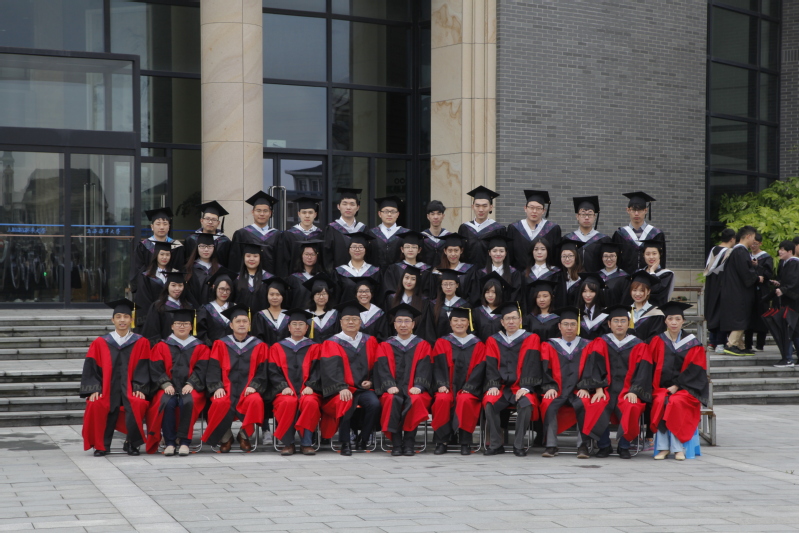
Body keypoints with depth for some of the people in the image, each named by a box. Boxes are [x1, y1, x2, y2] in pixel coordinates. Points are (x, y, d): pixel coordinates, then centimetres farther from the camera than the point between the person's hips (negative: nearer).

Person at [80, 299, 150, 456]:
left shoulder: (141, 343, 7)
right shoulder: (100, 343, 9)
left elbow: (142, 368, 3)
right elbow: (91, 369, 5)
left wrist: (139, 389, -12)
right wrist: (94, 390, -9)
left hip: (129, 390, -1)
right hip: (106, 389, 1)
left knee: (138, 404, -34)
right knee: (95, 405, -31)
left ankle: (132, 443, -11)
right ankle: (101, 445, -12)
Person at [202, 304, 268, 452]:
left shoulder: (259, 346, 12)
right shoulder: (221, 345, 13)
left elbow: (262, 371, 7)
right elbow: (213, 370, 5)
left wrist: (254, 386, -11)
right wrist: (217, 387, -12)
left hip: (248, 391, 0)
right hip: (226, 390, 0)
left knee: (255, 401, -35)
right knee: (220, 403, -34)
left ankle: (245, 436, -9)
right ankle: (225, 437, -7)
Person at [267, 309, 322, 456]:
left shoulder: (314, 348, 18)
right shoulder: (277, 347, 18)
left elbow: (317, 369, 5)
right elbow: (273, 371, 7)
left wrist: (310, 386, -13)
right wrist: (283, 386, -11)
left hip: (307, 391, 0)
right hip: (286, 391, 0)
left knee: (310, 402, -35)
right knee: (288, 402, -35)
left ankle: (306, 443, -26)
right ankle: (287, 443, -24)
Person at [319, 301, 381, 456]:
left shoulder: (369, 341, 16)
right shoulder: (332, 344, 4)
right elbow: (331, 369, -8)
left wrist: (371, 381, -1)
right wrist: (342, 388, -24)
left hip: (363, 389, 3)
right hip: (341, 391, -3)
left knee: (374, 403, -29)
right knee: (346, 404, -36)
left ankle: (362, 439, -8)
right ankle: (345, 443, -19)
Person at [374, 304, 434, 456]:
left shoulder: (422, 345, 15)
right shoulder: (385, 346, 16)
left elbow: (424, 368, 1)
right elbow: (383, 368, 2)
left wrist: (418, 386, -17)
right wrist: (389, 386, -17)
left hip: (415, 391, 0)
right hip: (393, 391, 0)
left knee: (415, 400, -35)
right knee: (393, 400, -35)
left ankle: (408, 443, -26)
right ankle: (396, 443, -30)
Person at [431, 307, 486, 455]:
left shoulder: (478, 345, 13)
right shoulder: (442, 343, 14)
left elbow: (479, 369, 2)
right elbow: (438, 366, 3)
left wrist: (468, 388, -12)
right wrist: (441, 385, -14)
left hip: (468, 389, -1)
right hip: (447, 388, 1)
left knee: (465, 400, -34)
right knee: (442, 399, -33)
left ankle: (465, 442, -23)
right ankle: (442, 441, -23)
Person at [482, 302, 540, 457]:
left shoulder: (531, 339, 7)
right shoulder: (493, 341, 13)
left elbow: (530, 365, -3)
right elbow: (491, 366, 5)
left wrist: (525, 387, -16)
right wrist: (493, 385, -12)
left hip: (520, 388, -1)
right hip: (501, 387, 2)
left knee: (526, 404, -34)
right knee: (489, 403, -30)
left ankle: (519, 445, -22)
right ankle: (495, 444, -18)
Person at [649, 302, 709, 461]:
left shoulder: (692, 344, 5)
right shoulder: (657, 342, 9)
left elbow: (695, 370, -2)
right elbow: (651, 368, 5)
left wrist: (677, 386, -13)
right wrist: (657, 387, -11)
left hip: (685, 388, -1)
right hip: (662, 388, 1)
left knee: (676, 402, -32)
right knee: (660, 402, -31)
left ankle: (678, 447, -27)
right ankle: (664, 447, -28)